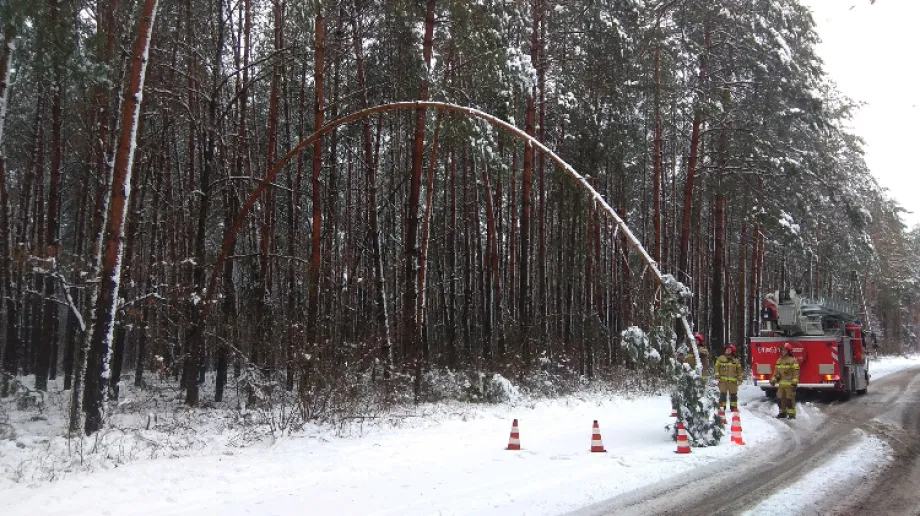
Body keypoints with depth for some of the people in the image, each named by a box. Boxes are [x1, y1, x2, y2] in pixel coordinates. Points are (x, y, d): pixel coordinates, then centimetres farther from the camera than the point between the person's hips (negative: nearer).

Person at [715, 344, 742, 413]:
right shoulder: (720, 358, 6)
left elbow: (739, 370, 16)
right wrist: (717, 375, -6)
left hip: (733, 381, 2)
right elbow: (717, 367, 4)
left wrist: (739, 379, 12)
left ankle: (734, 407, 15)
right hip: (723, 380, -2)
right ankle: (722, 407, 0)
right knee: (723, 394, -5)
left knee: (733, 394, 6)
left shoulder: (736, 360, 12)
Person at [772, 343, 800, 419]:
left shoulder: (793, 360, -6)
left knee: (790, 399, -6)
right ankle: (782, 412, 19)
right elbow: (776, 371, 20)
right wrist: (773, 380, 12)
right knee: (780, 398, 8)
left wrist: (794, 382, -18)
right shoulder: (779, 360, 15)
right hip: (781, 384, 6)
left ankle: (791, 414, 0)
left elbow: (796, 372, -10)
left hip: (789, 384, -6)